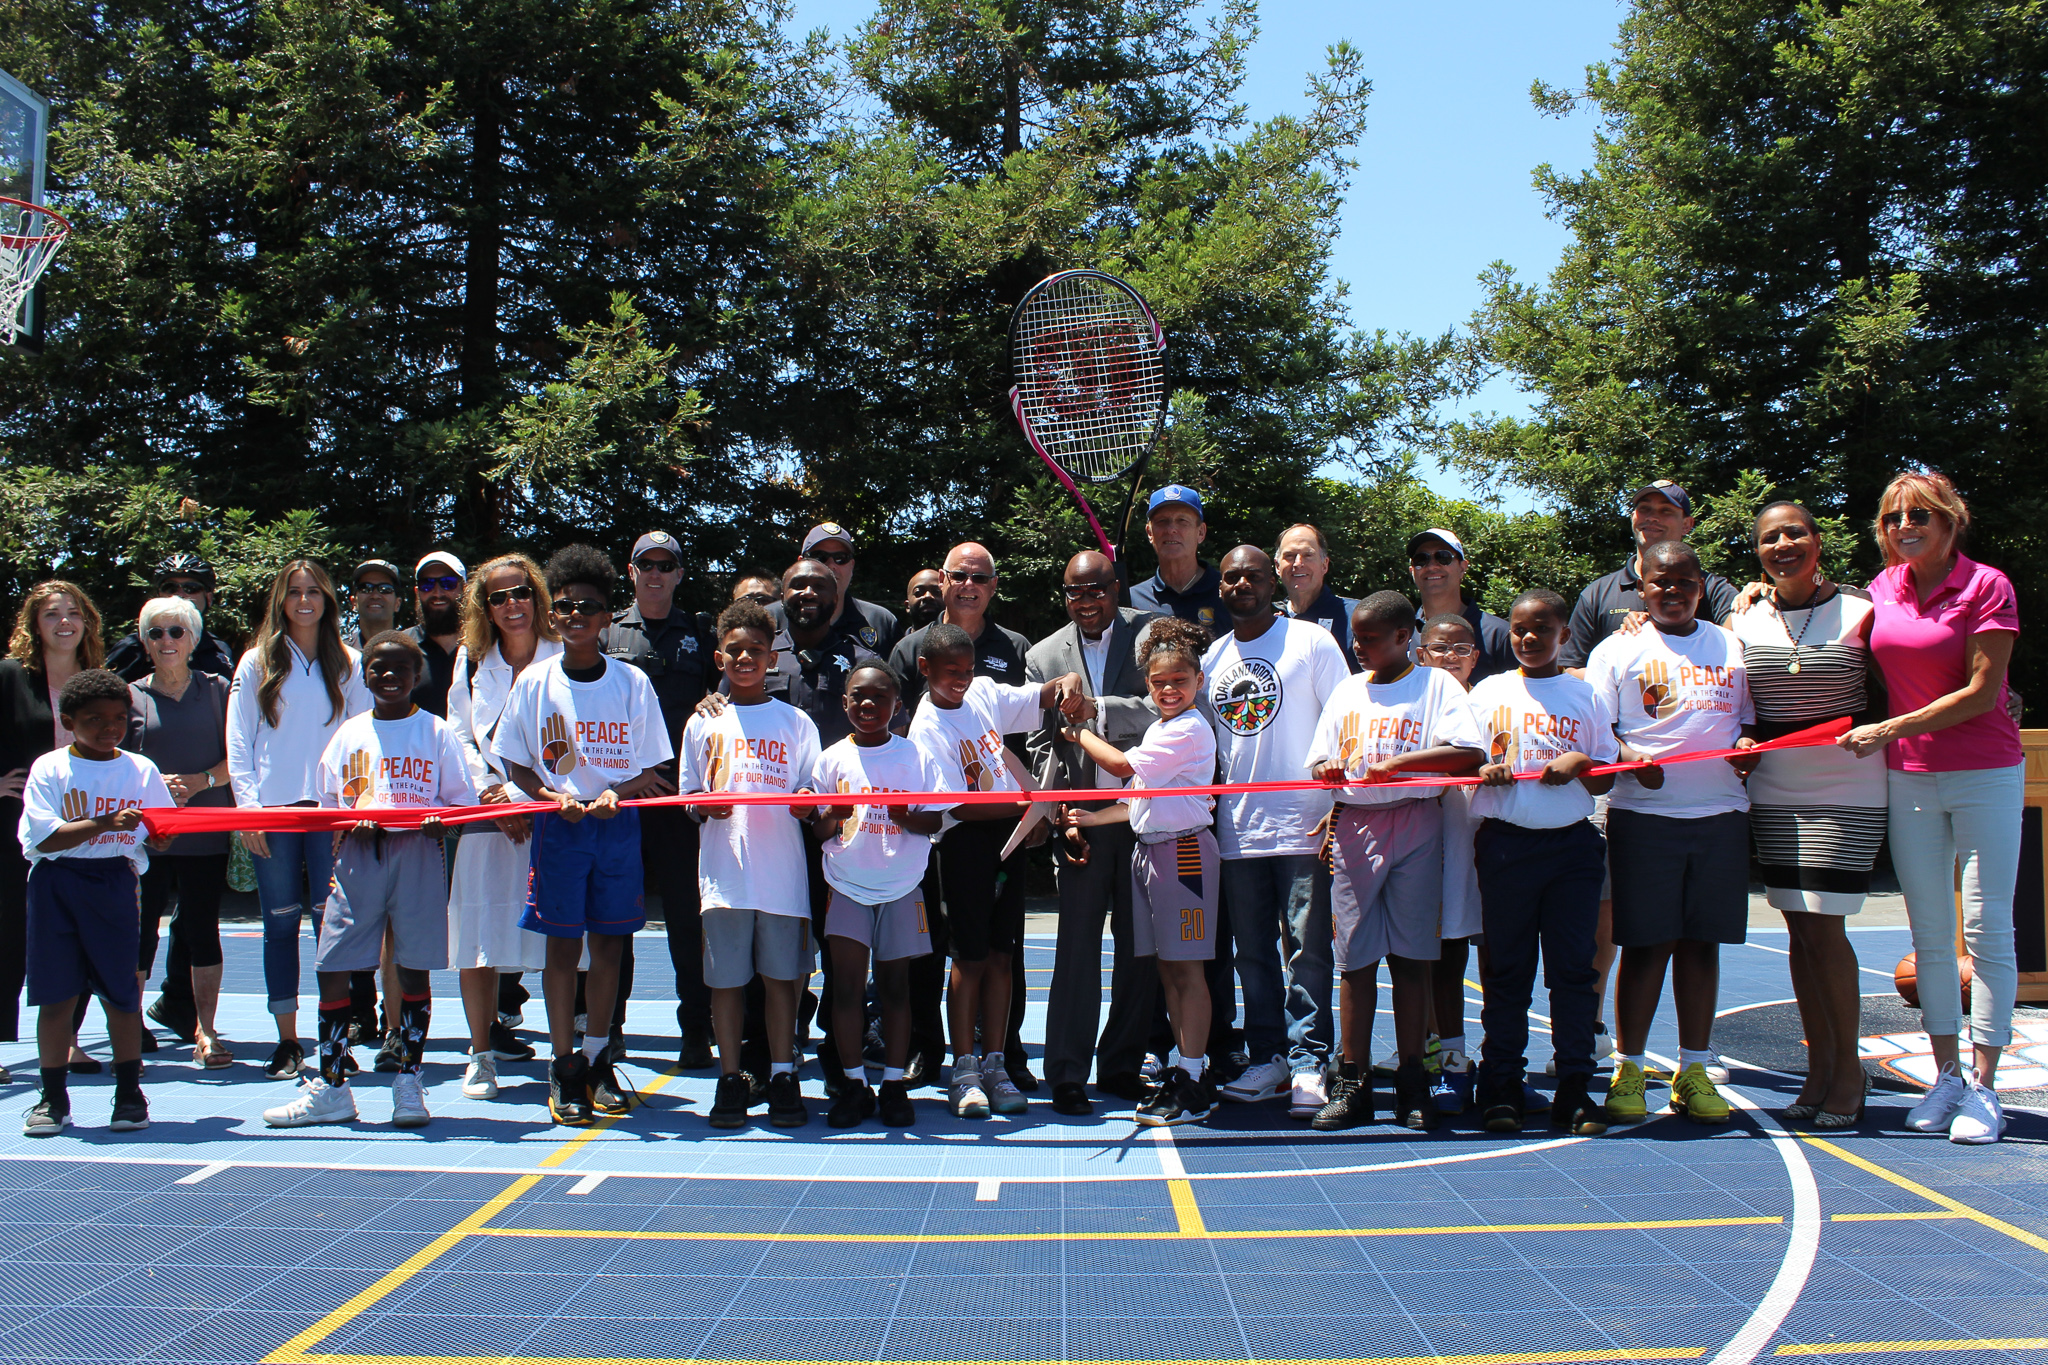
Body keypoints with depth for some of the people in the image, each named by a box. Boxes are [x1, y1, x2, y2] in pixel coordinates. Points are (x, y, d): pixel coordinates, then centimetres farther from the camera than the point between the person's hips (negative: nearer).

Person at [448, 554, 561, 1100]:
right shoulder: (471, 660, 14)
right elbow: (459, 736, 12)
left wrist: (520, 794, -10)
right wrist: (489, 794, -2)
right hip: (485, 809, 3)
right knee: (478, 934, 1)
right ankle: (482, 1054, 12)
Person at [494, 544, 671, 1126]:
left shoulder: (631, 682, 1)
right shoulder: (534, 681, 1)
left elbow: (648, 769, 4)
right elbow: (516, 765, 6)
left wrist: (616, 794, -15)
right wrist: (555, 798, -11)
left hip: (619, 824, 1)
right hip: (558, 825, -1)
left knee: (608, 945, 6)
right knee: (563, 946, 1)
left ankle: (597, 1061, 20)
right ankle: (564, 1069, 10)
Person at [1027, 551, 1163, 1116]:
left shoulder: (1152, 634, 2)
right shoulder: (1044, 656, 8)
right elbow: (1041, 747, 6)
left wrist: (1097, 709, -20)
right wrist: (1063, 816, -4)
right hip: (1082, 818, 0)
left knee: (1141, 947, 6)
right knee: (1077, 947, -1)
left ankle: (1121, 1066, 19)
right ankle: (1066, 1075, 7)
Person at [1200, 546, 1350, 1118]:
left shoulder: (1311, 642, 0)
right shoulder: (1210, 659, 13)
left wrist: (1340, 805, -11)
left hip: (1303, 827, -5)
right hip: (1236, 830, 5)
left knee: (1307, 948, -3)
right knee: (1252, 952, 8)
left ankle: (1309, 1065, 3)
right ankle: (1268, 1061, 17)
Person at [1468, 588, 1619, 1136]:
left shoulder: (1586, 695, 9)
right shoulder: (1489, 692, 9)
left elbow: (1606, 779, 10)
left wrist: (1580, 765, -11)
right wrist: (1485, 772, -15)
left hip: (1571, 843, 0)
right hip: (1505, 842, 0)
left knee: (1573, 967, 1)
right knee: (1505, 968, 4)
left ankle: (1574, 1088, 7)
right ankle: (1502, 1086, 12)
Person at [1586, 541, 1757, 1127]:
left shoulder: (1732, 648, 16)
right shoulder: (1617, 651, 6)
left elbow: (1751, 720, 20)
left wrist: (1749, 744, -2)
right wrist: (1632, 759, -16)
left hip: (1720, 814, 3)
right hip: (1643, 815, -3)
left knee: (1702, 942, 6)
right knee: (1645, 944, -2)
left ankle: (1694, 1072, 14)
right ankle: (1629, 1072, 7)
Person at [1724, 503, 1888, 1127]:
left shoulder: (1858, 611, -1)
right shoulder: (1741, 620, 6)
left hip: (1844, 789, -3)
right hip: (1771, 790, 3)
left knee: (1823, 927, -7)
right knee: (1799, 929, 6)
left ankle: (1849, 1070, 8)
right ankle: (1819, 1068, 17)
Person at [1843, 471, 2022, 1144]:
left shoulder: (1986, 585, -9)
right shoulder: (1884, 588, 7)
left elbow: (1982, 692, -13)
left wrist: (1891, 728, -15)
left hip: (1985, 774, -5)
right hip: (1909, 778, 5)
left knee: (1986, 930, -3)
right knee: (1929, 935, 8)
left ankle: (1983, 1085, 4)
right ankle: (1947, 1075, 17)